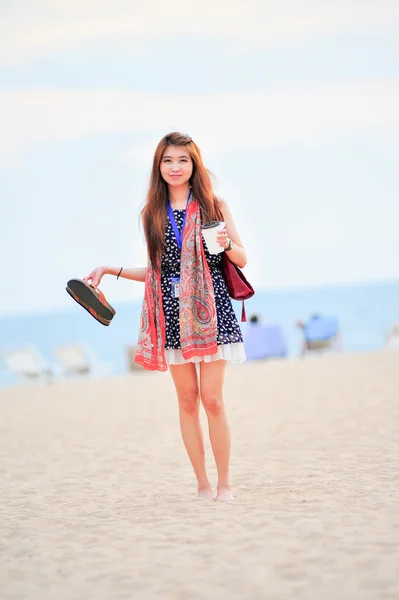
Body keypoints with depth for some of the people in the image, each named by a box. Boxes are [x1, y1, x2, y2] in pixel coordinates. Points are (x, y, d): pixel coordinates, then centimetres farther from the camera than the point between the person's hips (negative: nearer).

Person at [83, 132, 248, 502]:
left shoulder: (213, 206, 4)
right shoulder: (153, 214, 11)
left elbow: (242, 260, 6)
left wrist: (227, 244, -14)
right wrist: (111, 270, 12)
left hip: (209, 309, -3)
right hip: (172, 315, 3)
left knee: (212, 398, -7)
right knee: (187, 400, 4)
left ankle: (224, 482, 3)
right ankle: (202, 483, 11)